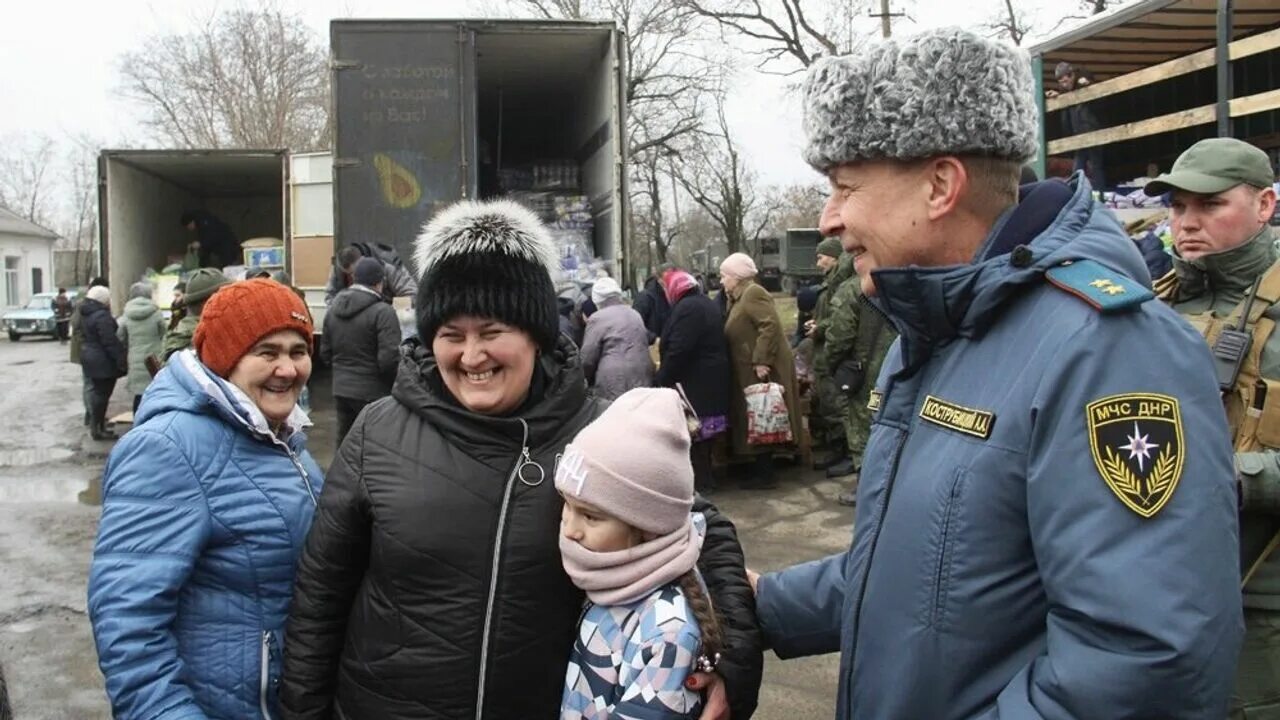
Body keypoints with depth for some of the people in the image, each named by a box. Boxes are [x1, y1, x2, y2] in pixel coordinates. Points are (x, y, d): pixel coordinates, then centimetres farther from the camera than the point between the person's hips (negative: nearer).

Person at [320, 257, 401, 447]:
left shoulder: (333, 309, 8)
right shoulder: (383, 312, -16)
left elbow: (325, 353, 14)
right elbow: (389, 359, -21)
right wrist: (398, 384, -2)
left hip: (341, 389, 7)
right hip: (373, 392, -7)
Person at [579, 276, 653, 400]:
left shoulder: (598, 318, -3)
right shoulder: (635, 314, 19)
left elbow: (588, 358, -3)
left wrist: (589, 381, 14)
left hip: (613, 383, -6)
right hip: (642, 379, 7)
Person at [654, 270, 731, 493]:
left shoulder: (687, 308, -16)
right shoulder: (707, 304, 16)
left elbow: (678, 351, -22)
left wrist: (661, 380, -15)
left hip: (694, 382, -10)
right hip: (709, 381, 10)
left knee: (692, 435, -4)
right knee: (701, 435, 15)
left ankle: (699, 482, 1)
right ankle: (704, 479, 22)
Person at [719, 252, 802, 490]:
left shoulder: (753, 293, -14)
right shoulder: (739, 297, 17)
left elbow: (771, 325, -25)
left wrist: (761, 361, -27)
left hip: (761, 370, -10)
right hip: (749, 371, 10)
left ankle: (764, 474, 1)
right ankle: (760, 468, 20)